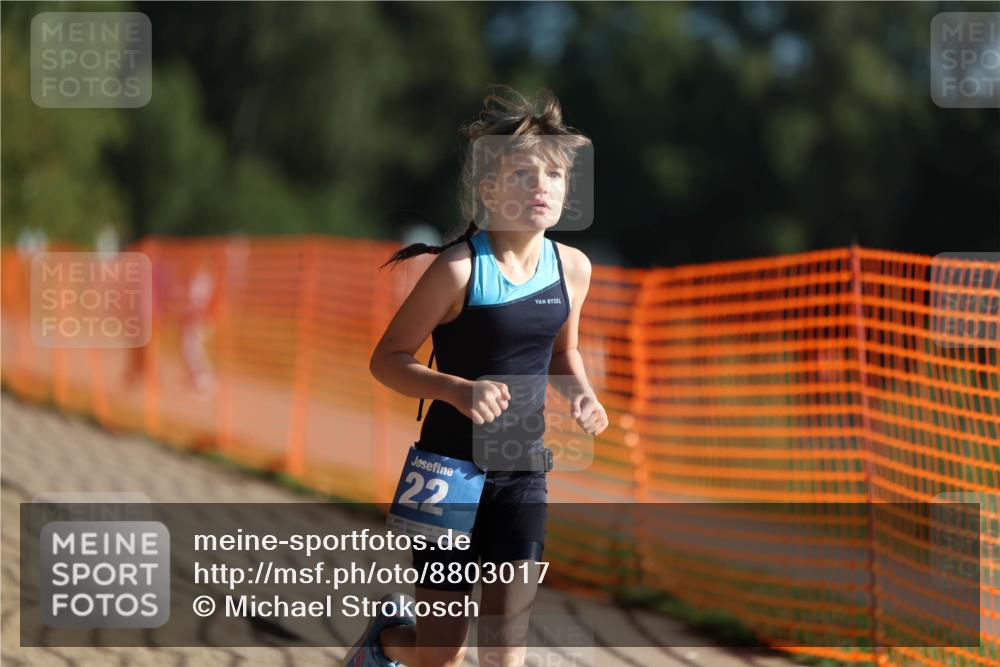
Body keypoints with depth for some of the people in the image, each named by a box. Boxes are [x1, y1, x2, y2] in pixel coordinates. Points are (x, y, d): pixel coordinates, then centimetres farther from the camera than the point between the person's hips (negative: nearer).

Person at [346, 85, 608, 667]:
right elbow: (387, 359, -12)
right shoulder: (459, 269, -17)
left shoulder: (572, 268, -1)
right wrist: (457, 390, -28)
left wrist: (583, 395, -3)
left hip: (523, 472, 4)